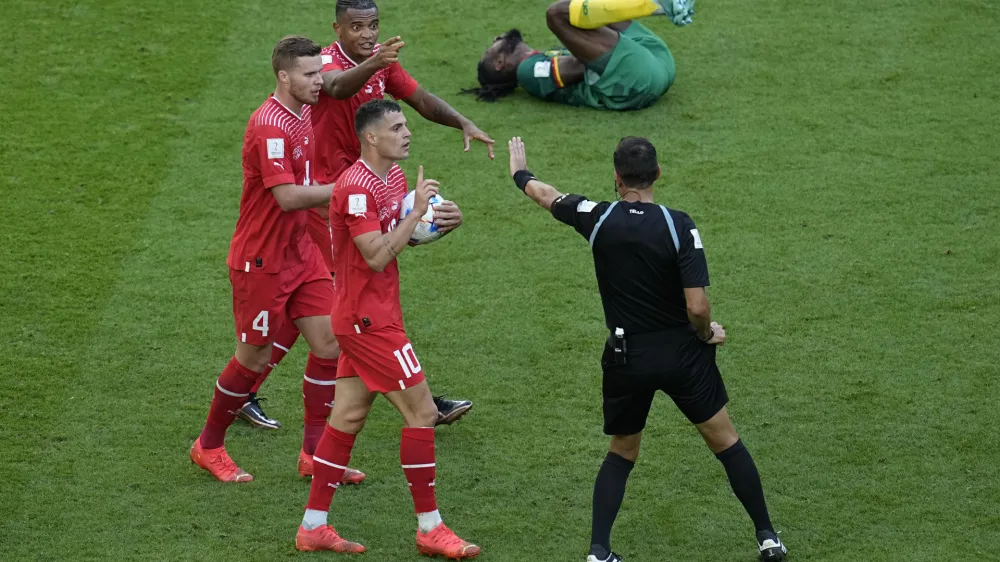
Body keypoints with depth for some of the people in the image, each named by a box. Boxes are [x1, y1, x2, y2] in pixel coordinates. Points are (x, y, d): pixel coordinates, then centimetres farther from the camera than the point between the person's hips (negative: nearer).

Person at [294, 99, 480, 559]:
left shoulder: (395, 176, 11)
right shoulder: (357, 186, -19)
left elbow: (402, 237, 21)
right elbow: (377, 256, -24)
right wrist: (417, 211, -21)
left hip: (373, 317, 10)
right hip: (368, 320, -10)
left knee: (348, 417, 11)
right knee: (422, 412, -6)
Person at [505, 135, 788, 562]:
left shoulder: (597, 219, -9)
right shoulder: (678, 226, -16)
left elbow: (546, 196, 12)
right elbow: (697, 306, -21)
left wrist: (520, 173, 34)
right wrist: (707, 335, 2)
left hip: (627, 359, 2)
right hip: (682, 352, -2)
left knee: (621, 453, 20)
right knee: (725, 441, 14)